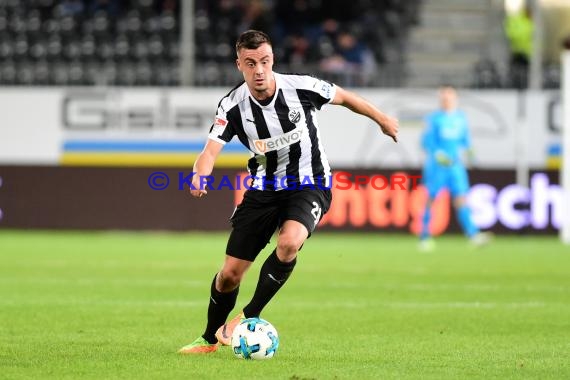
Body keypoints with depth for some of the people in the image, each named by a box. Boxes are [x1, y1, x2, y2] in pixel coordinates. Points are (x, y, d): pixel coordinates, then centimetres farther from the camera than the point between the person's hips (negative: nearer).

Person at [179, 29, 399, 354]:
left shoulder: (301, 87, -18)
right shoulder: (233, 106, -14)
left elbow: (344, 97, 1)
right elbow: (211, 150, -23)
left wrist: (382, 119, 14)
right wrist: (200, 178, -46)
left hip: (310, 184, -2)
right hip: (265, 189, 2)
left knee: (288, 242, -34)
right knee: (230, 273, 0)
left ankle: (249, 317, -17)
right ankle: (210, 339, 26)